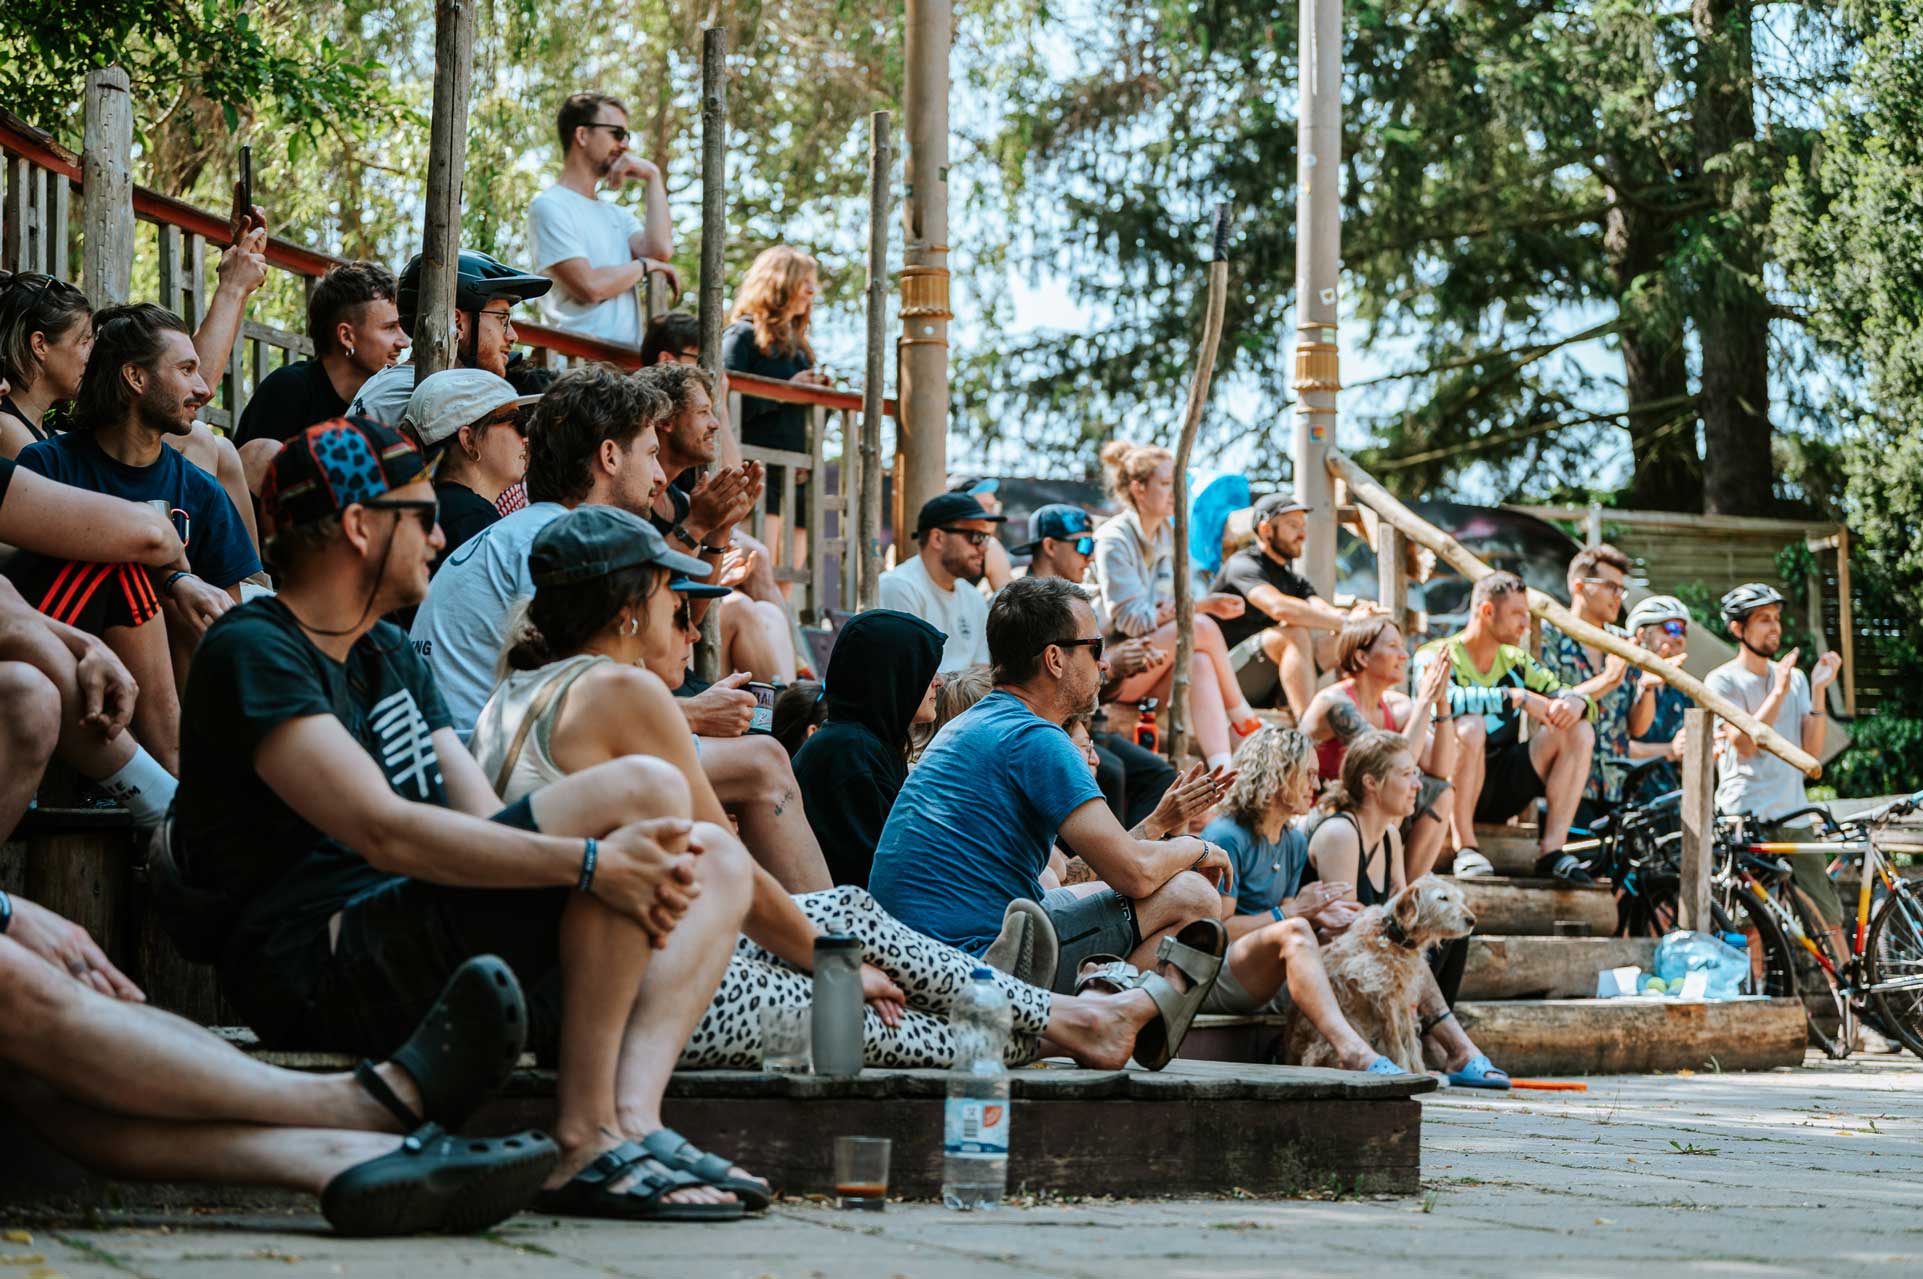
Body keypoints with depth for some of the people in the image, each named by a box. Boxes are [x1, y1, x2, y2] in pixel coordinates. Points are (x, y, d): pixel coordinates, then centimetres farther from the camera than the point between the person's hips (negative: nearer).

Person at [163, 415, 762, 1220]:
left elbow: (486, 823, 12)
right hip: (321, 966, -10)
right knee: (644, 787, -22)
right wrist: (589, 862, -27)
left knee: (715, 859, 5)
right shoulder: (252, 652, -7)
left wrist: (641, 872, -8)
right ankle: (583, 1143, -22)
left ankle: (631, 1117, -19)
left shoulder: (392, 654, 24)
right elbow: (384, 831, -21)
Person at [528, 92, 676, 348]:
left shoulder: (616, 215, 26)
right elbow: (589, 286, -11)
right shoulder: (550, 206, 1)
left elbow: (660, 251, 4)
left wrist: (652, 178, 10)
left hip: (628, 355, 7)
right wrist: (645, 265, 5)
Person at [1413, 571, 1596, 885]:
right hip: (1450, 788, -6)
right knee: (1470, 726, -35)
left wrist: (1574, 703, -16)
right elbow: (1444, 700, -29)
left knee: (1579, 732, -8)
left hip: (1503, 792, 6)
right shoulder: (1437, 656, -7)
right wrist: (1517, 697, -28)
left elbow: (1563, 692, 10)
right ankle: (1464, 846, -27)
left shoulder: (1515, 661, 13)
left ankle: (1552, 851, -14)